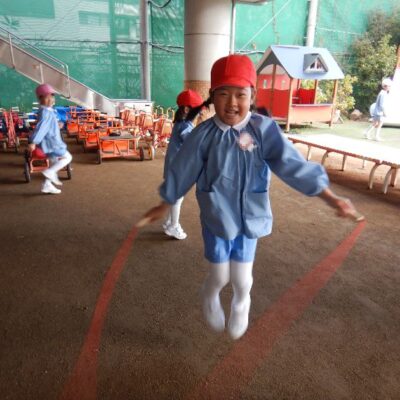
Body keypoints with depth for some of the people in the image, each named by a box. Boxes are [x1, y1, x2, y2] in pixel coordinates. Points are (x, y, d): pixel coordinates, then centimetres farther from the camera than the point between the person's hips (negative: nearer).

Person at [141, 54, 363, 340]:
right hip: (217, 218, 0)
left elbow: (292, 164, -13)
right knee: (220, 277, 10)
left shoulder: (264, 129, -13)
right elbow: (183, 172, -2)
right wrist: (164, 206, 7)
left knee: (242, 278, 11)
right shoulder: (204, 134, -12)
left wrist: (331, 198, -14)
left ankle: (241, 305, 49)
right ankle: (210, 298, 49)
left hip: (250, 218, 1)